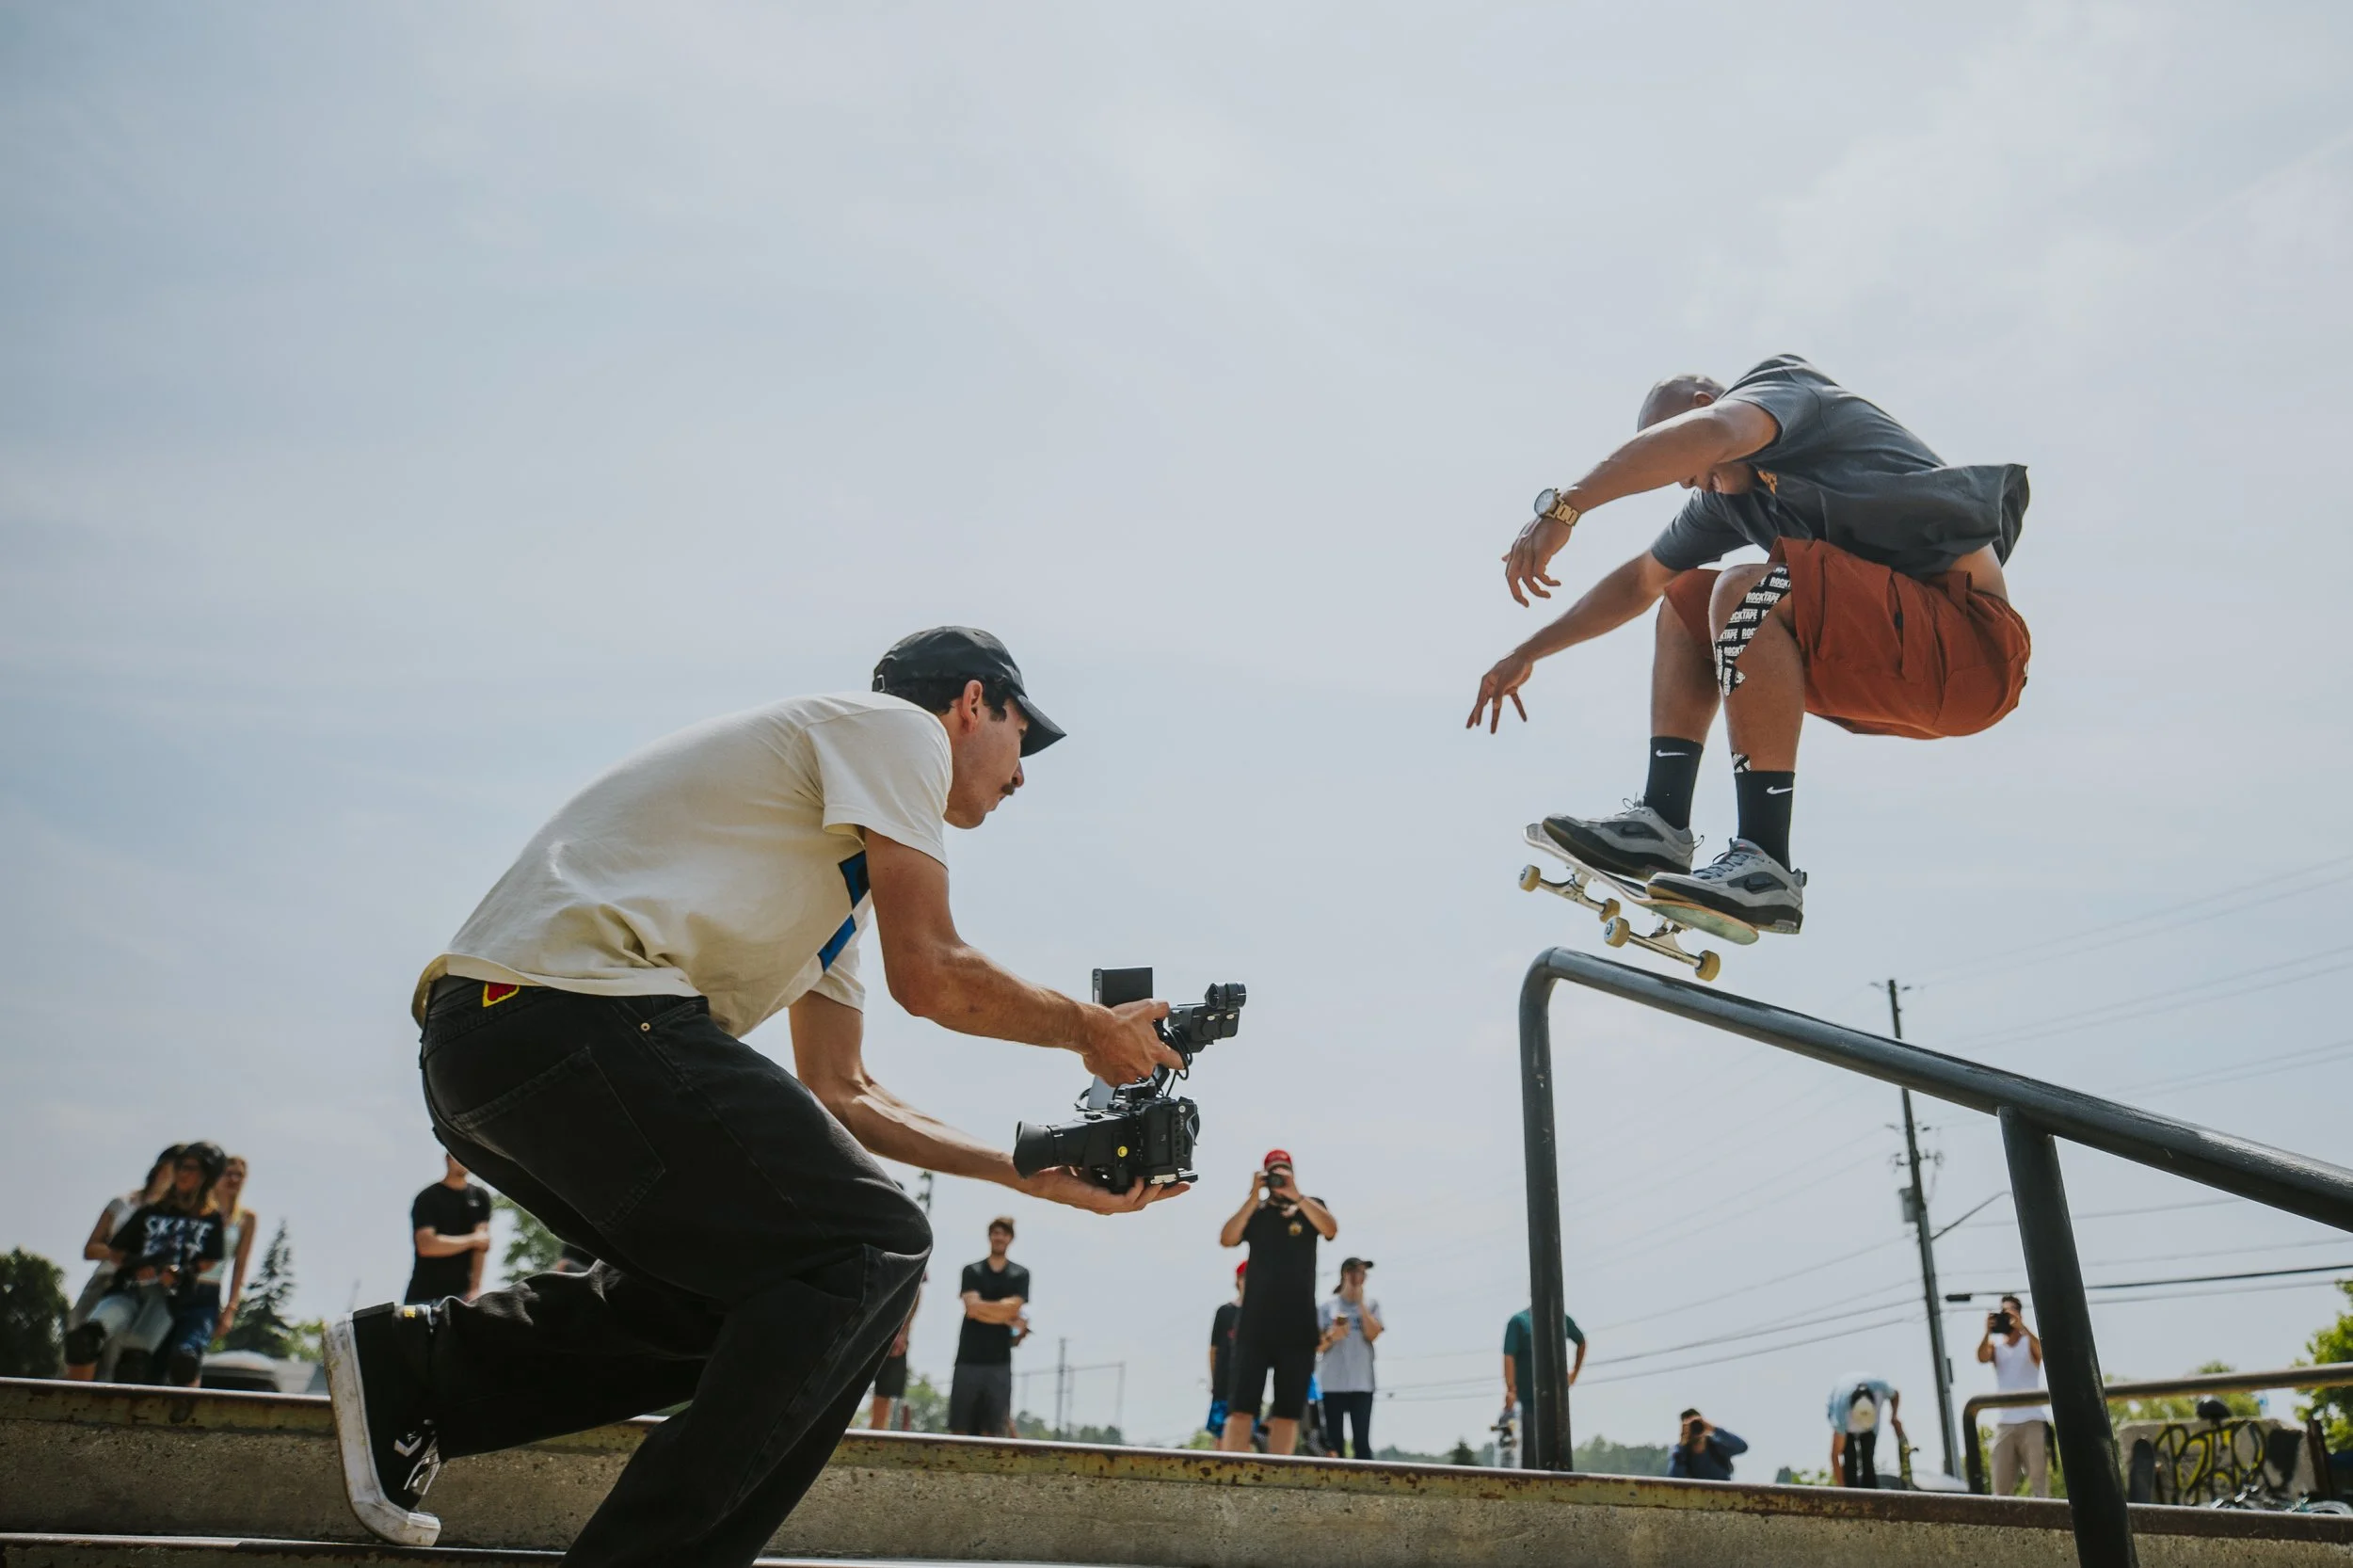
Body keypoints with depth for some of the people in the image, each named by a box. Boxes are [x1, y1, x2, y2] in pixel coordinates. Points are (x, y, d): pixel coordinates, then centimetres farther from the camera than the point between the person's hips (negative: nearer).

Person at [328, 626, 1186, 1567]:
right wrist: (1089, 1029, 10)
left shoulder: (840, 857, 30)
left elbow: (839, 1092, 26)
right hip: (575, 1010, -10)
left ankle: (413, 1368, 18)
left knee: (758, 1294, 18)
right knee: (871, 1252, -8)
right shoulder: (897, 725, 3)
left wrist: (1036, 1174, 22)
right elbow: (929, 974, -7)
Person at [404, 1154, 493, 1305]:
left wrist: (475, 1288, -10)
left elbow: (481, 1243, 0)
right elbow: (426, 1245, -14)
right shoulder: (428, 1198, -1)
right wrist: (472, 1240, -8)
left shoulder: (480, 1197, 10)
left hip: (461, 1292, 2)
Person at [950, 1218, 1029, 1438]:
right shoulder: (972, 1271, 6)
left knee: (993, 1427, -3)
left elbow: (1011, 1308, -8)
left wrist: (981, 1307, -7)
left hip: (999, 1361, 0)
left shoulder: (1020, 1275, 7)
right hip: (969, 1358, 0)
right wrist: (1010, 1319, -8)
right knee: (960, 1426, 2)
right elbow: (972, 1306, -9)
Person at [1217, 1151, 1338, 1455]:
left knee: (1287, 1412, 1)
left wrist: (1296, 1195, -16)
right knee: (1240, 1407, -8)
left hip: (1298, 1324, 1)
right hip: (1256, 1321, -1)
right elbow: (1227, 1239, -6)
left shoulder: (1310, 1207, 12)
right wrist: (1254, 1198, -12)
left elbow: (1331, 1230, -10)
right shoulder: (1255, 1212, 12)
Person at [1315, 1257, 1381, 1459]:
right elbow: (1317, 1346, 6)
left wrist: (1360, 1303, -5)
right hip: (1332, 1381, 0)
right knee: (1333, 1440, 0)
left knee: (1362, 1440, -5)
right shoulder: (1327, 1305, 7)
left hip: (1361, 1382, 0)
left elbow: (1372, 1334, -7)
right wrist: (1331, 1337, -15)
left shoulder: (1371, 1304, 10)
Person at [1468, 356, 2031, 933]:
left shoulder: (1785, 384, -4)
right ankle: (1661, 824, -1)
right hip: (1891, 668, 9)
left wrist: (1562, 506, -35)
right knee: (1686, 602, 13)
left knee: (1746, 591, -28)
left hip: (1970, 636, -9)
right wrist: (1527, 653, 26)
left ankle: (1765, 866, -28)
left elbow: (1710, 433, -28)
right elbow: (1640, 581, 28)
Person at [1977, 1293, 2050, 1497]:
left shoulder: (2030, 1342, 7)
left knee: (2039, 1479, -6)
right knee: (2001, 1485, 1)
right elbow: (1982, 1357, -10)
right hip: (2004, 1423, 2)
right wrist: (1988, 1332, -26)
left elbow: (2043, 1352, -16)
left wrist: (2022, 1327, -27)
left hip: (2032, 1421, -2)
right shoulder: (1995, 1344, 11)